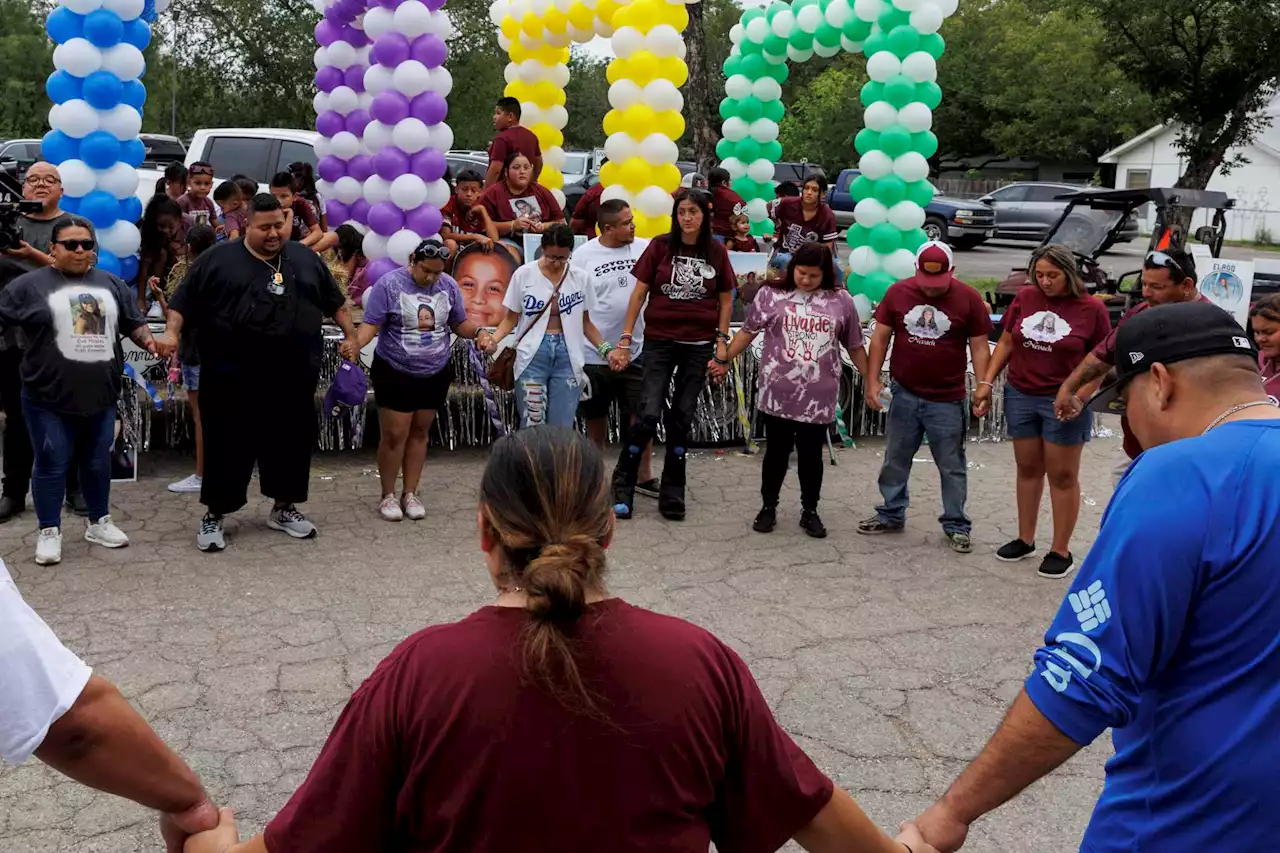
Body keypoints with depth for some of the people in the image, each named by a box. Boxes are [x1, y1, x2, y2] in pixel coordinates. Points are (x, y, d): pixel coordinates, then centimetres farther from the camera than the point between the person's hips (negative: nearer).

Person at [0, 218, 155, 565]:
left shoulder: (111, 285, 10)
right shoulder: (30, 285, -3)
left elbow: (134, 322, 17)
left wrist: (148, 342, 0)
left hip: (102, 396, 4)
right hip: (49, 398, -4)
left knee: (98, 463, 15)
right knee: (51, 465, 3)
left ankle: (99, 522, 29)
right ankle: (49, 531, 15)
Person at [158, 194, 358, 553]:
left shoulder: (307, 259, 9)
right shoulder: (217, 259, 0)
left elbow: (335, 301, 16)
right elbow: (184, 302, 1)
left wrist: (350, 336, 10)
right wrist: (172, 333, -13)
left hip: (294, 377, 3)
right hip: (231, 378, -3)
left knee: (291, 443, 10)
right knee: (227, 446, 2)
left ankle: (284, 508, 26)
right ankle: (214, 515, 15)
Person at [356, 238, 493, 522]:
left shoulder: (448, 286, -1)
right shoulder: (388, 284, -13)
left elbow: (460, 323, 6)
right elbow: (371, 324, -16)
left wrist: (478, 332, -14)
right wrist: (355, 344, -34)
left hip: (435, 375, 4)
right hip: (394, 374, -4)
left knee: (419, 434, 12)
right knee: (394, 435, -1)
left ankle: (410, 494, 22)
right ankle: (388, 495, 15)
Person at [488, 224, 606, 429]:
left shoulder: (580, 278, 4)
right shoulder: (524, 274, -1)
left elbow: (585, 322, 12)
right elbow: (511, 318, 5)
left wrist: (605, 349, -1)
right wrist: (494, 339, -13)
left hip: (567, 357, 2)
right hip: (532, 356, -1)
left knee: (561, 427, 3)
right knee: (532, 424, -4)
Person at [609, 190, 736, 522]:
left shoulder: (716, 252, 2)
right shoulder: (660, 246, -2)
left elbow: (726, 299, 10)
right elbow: (639, 293, -1)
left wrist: (722, 340, 2)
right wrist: (625, 340, -5)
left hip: (699, 345, 2)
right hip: (659, 341, -2)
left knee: (682, 417, 8)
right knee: (649, 414, -10)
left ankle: (672, 492, 18)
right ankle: (623, 484, 8)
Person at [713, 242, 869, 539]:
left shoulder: (841, 300, 1)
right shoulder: (771, 294, -3)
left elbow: (855, 347, 8)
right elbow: (748, 332, 5)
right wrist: (724, 360, 3)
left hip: (819, 397, 1)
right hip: (777, 394, -1)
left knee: (811, 454, 11)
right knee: (776, 452, 10)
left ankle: (810, 511, 26)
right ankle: (768, 507, 27)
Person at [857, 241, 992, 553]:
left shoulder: (969, 299, -8)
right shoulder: (898, 293, -3)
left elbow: (979, 346, -4)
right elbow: (880, 337, 2)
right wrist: (872, 380, -3)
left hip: (947, 399, -2)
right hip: (904, 394, 2)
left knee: (952, 466, 7)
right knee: (895, 459, 14)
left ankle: (956, 525, 19)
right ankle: (891, 514, 30)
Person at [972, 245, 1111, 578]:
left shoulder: (1091, 308, -8)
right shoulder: (1025, 298, 1)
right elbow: (1006, 342, 9)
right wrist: (987, 381, 3)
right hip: (1020, 396, 4)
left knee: (1062, 475, 6)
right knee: (1028, 468, 15)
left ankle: (1061, 551, 15)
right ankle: (1025, 539, 28)